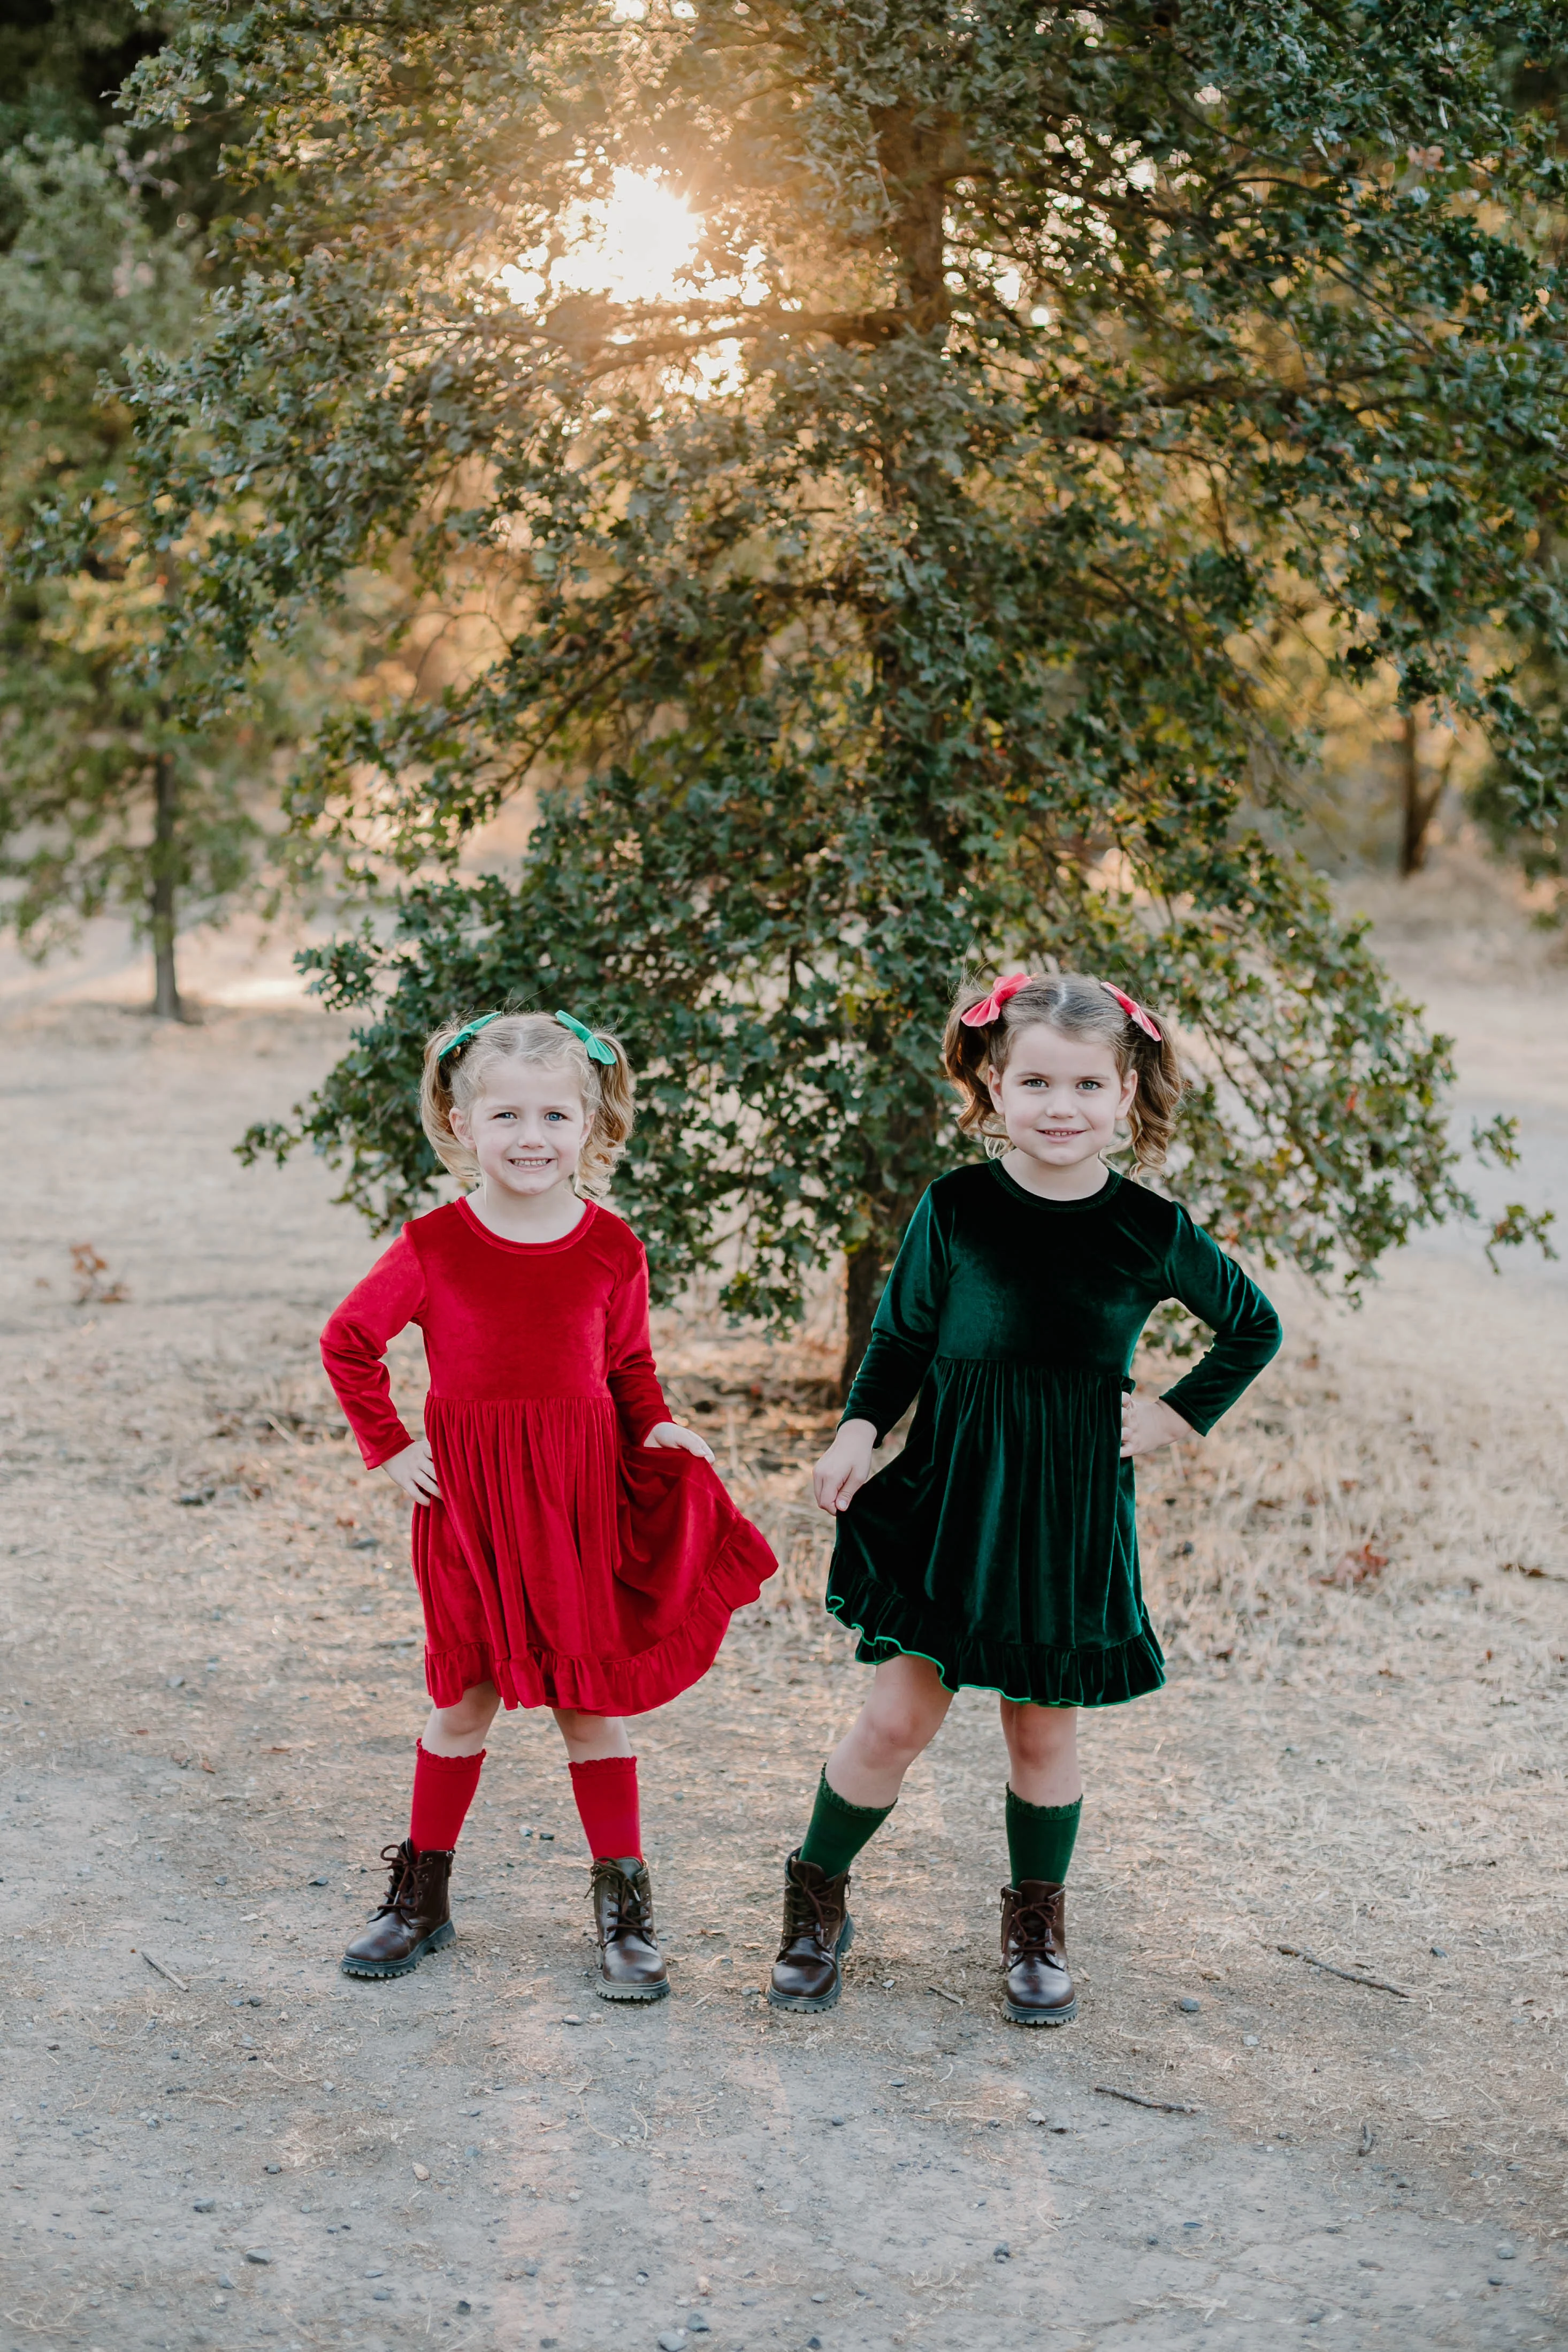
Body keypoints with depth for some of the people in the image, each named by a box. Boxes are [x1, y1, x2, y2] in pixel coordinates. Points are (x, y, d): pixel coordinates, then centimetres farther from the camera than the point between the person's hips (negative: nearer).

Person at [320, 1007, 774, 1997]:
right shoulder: (433, 1247, -7)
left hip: (583, 1500, 1)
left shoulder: (612, 1249, -3)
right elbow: (348, 1344, 3)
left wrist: (658, 1428, -8)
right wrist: (390, 1448, -1)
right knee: (466, 1698, 9)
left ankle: (625, 1905, 15)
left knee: (592, 1700, 7)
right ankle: (424, 1892, 25)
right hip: (468, 1498, 0)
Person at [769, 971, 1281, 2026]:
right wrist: (861, 1426, -10)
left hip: (1073, 1518, 1)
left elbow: (1256, 1327, 12)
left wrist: (1177, 1416, 4)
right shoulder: (955, 1209, -5)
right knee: (898, 1719, -1)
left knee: (1046, 1731, 11)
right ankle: (817, 1898, 22)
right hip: (948, 1501, -1)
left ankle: (1037, 1927, 32)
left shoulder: (1151, 1230, -4)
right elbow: (902, 1335, 5)